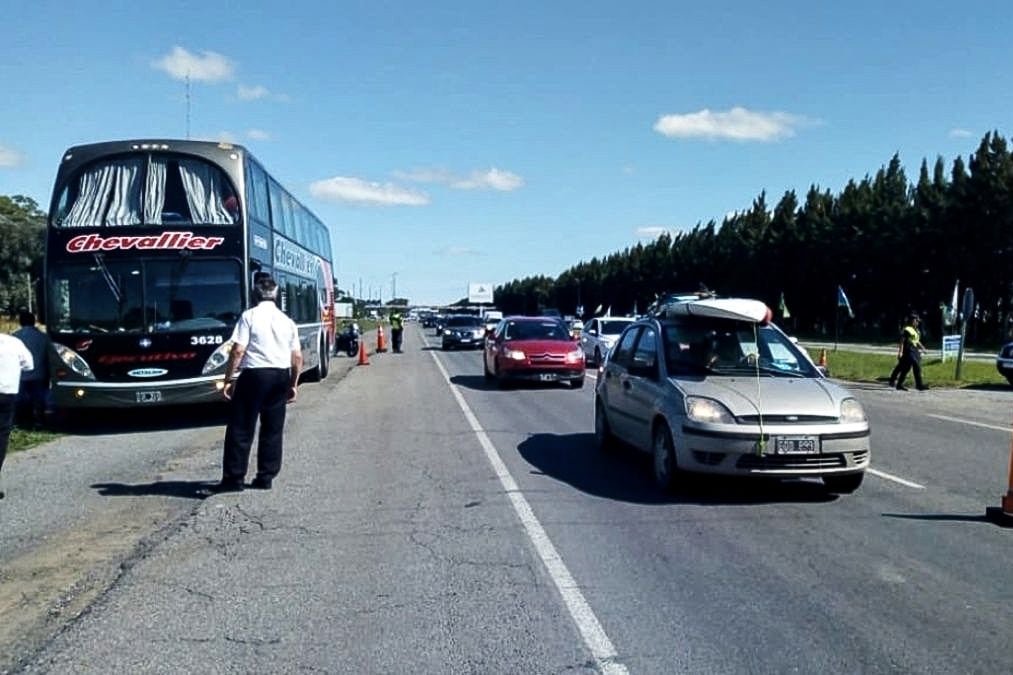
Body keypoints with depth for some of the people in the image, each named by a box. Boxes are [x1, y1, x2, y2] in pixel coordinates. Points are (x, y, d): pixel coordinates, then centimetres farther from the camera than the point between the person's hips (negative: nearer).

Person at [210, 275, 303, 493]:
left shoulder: (249, 316, -5)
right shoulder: (287, 320, 9)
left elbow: (238, 351, -12)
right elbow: (297, 357, 8)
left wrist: (229, 379, -6)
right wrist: (293, 384, 16)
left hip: (254, 375, -5)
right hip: (281, 376, 5)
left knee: (241, 429, 2)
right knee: (273, 430, 11)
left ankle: (234, 478, 3)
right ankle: (265, 477, 14)